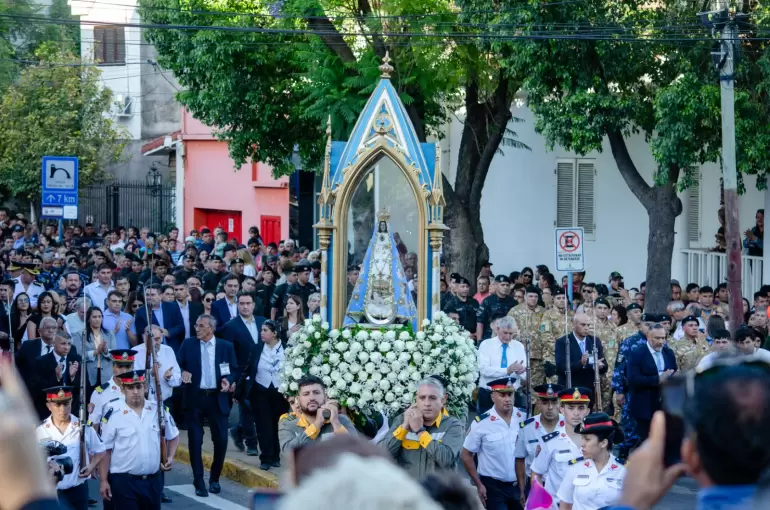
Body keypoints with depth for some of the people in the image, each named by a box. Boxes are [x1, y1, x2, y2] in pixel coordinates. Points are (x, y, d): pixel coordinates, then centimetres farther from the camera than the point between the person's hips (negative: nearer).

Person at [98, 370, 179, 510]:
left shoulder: (159, 410, 1)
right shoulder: (114, 415, -9)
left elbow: (173, 436, 19)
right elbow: (105, 450, -5)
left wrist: (170, 458, 4)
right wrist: (103, 480, -7)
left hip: (153, 480, 4)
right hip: (123, 481, -4)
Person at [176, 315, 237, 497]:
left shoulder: (226, 346, 4)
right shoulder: (188, 344, 4)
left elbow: (234, 370, 8)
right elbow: (176, 364, 4)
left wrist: (229, 380, -12)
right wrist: (182, 372, -17)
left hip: (217, 398, 0)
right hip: (194, 398, 0)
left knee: (221, 440, 0)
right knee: (195, 441, 0)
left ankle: (214, 479, 20)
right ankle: (199, 482, 8)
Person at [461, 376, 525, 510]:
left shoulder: (523, 419, -2)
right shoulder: (481, 423, -12)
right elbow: (466, 455, -4)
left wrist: (524, 482, 7)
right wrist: (479, 485, -5)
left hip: (518, 486, 4)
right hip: (493, 487, -4)